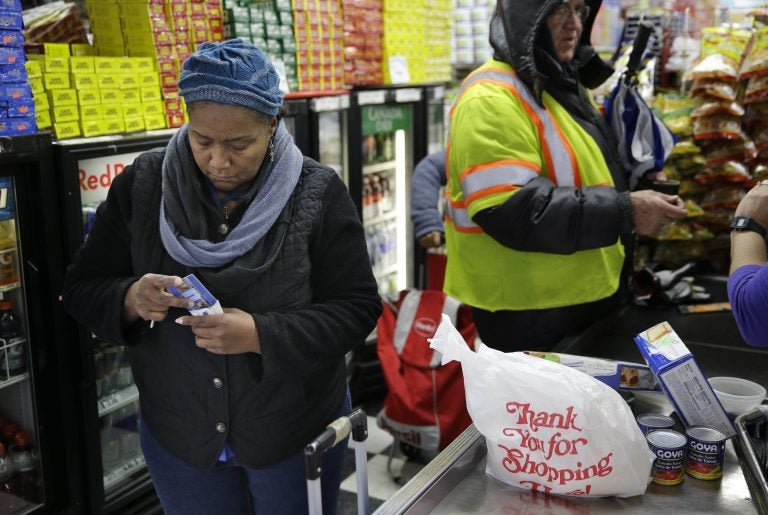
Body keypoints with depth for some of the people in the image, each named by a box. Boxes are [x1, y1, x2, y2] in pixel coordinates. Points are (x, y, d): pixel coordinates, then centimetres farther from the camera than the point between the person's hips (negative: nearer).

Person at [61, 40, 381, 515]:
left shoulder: (318, 193, -14)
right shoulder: (143, 184, -7)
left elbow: (357, 310, -14)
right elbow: (82, 290, -3)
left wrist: (260, 335, -29)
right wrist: (132, 301, -26)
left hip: (298, 433, -1)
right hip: (178, 436, 2)